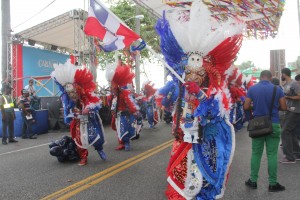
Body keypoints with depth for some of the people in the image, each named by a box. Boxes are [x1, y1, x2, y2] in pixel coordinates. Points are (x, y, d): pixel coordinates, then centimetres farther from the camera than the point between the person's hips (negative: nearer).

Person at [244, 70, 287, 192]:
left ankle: (253, 181, 17)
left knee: (256, 153, 10)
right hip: (273, 124, -1)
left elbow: (246, 107, -5)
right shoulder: (277, 89, -2)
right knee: (272, 154, 4)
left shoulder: (252, 89, -2)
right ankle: (272, 184, 12)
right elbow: (283, 107, -2)